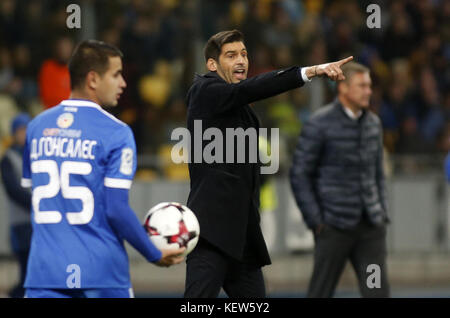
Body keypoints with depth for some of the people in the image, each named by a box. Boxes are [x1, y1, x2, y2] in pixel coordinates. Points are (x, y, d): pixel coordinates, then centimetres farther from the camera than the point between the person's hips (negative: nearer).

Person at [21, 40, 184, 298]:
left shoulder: (37, 127, 10)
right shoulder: (116, 133, -7)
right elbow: (117, 209, -12)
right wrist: (155, 255, 0)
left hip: (44, 270, 4)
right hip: (102, 274, -4)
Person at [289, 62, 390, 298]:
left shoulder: (373, 123, 11)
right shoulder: (320, 124, -8)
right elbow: (299, 175, -7)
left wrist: (382, 214, 12)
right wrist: (316, 221, -11)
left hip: (371, 225, 5)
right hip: (335, 225, -5)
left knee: (378, 291, -3)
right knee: (321, 291, 1)